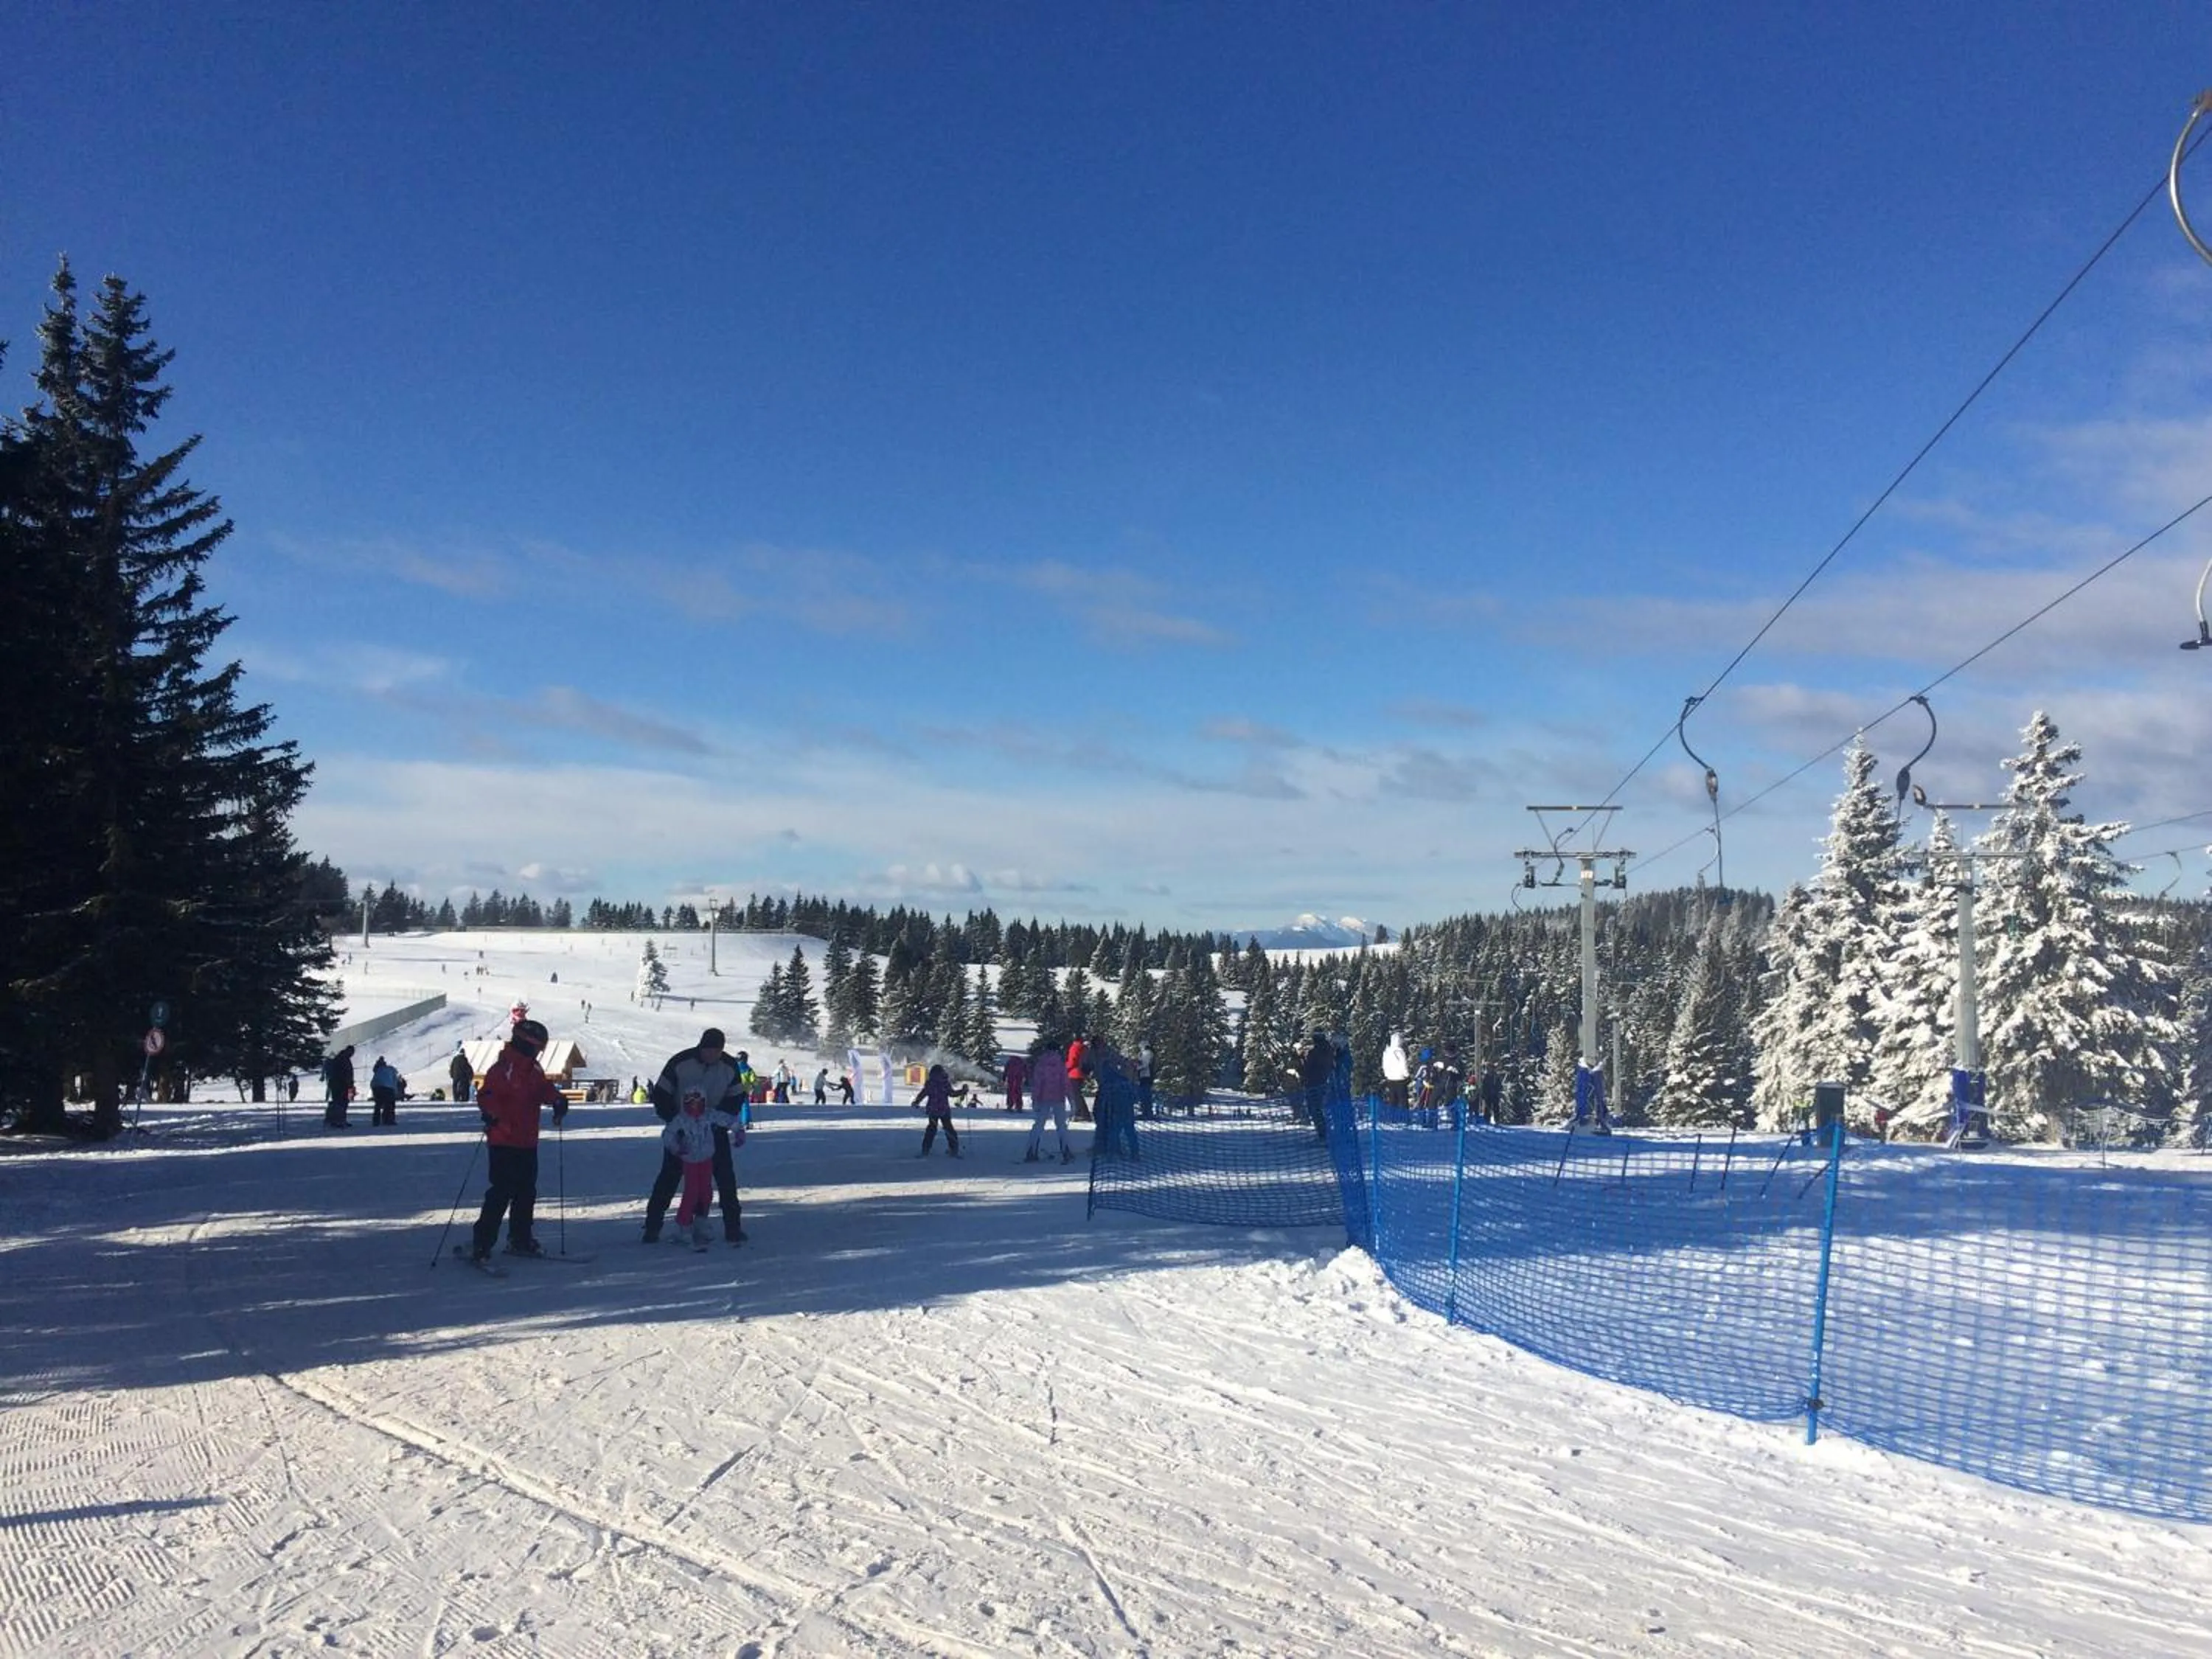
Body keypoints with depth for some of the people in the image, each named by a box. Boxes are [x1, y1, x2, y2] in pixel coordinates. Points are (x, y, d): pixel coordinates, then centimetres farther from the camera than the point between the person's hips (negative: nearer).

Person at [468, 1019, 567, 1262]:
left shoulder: (534, 1070, 11)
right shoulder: (503, 1068, -15)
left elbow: (544, 1089, 17)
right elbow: (486, 1095, -20)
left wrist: (557, 1100, -2)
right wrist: (491, 1113, -36)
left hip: (527, 1143, 9)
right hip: (503, 1142, -9)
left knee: (527, 1191, 13)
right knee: (502, 1191, -11)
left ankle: (520, 1239, 25)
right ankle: (481, 1242, -3)